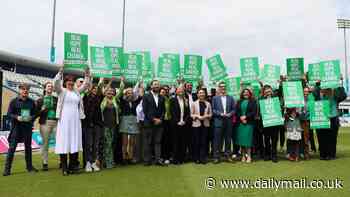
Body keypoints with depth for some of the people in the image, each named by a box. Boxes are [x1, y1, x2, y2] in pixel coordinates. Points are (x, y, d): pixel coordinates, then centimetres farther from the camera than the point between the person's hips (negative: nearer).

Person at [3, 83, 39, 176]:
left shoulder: (31, 102, 7)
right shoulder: (14, 101, -1)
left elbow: (35, 113, 9)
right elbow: (9, 113, -2)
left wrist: (31, 117, -11)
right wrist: (16, 117, -19)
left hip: (28, 127, 3)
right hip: (16, 127, -3)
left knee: (28, 146, 12)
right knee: (12, 147, -4)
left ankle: (29, 166, 23)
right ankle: (7, 168, 4)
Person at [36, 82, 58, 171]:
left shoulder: (56, 99, 14)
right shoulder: (40, 100, 12)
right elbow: (36, 113, 8)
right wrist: (42, 110, -9)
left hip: (56, 122, 0)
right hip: (45, 122, 0)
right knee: (45, 143, 3)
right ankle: (45, 163, 12)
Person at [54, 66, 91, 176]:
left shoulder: (77, 91, 14)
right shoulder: (61, 90, 2)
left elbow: (86, 85, 15)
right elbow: (56, 83, -15)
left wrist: (87, 75, 0)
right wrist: (60, 73, -27)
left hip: (76, 120, 5)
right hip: (64, 120, -5)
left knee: (75, 142, 6)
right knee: (64, 142, -4)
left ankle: (73, 166, 14)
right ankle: (64, 168, 0)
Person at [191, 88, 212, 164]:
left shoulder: (208, 104, 5)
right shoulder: (194, 103, 3)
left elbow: (211, 114, 7)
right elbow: (191, 114, 1)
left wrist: (206, 116, -12)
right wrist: (197, 116, -15)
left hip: (205, 124, 1)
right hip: (196, 124, -1)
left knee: (204, 141, 3)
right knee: (196, 141, 3)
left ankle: (203, 158, 11)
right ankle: (196, 158, 13)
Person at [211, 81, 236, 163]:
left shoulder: (230, 98, 12)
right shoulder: (215, 98, 6)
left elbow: (233, 109, 8)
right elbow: (213, 110, 0)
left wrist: (229, 114, -10)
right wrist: (220, 114, -13)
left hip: (228, 121, 2)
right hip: (218, 121, -2)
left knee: (228, 139, 7)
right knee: (218, 140, -1)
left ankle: (228, 155, 18)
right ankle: (216, 157, 6)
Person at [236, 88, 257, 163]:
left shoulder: (252, 102, 5)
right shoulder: (239, 102, 13)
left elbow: (254, 112, -3)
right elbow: (237, 112, 8)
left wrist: (245, 116, -11)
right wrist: (241, 118, -7)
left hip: (249, 123, -3)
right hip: (240, 123, 3)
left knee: (248, 139, -6)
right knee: (241, 139, 3)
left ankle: (249, 156, 2)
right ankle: (243, 156, 11)